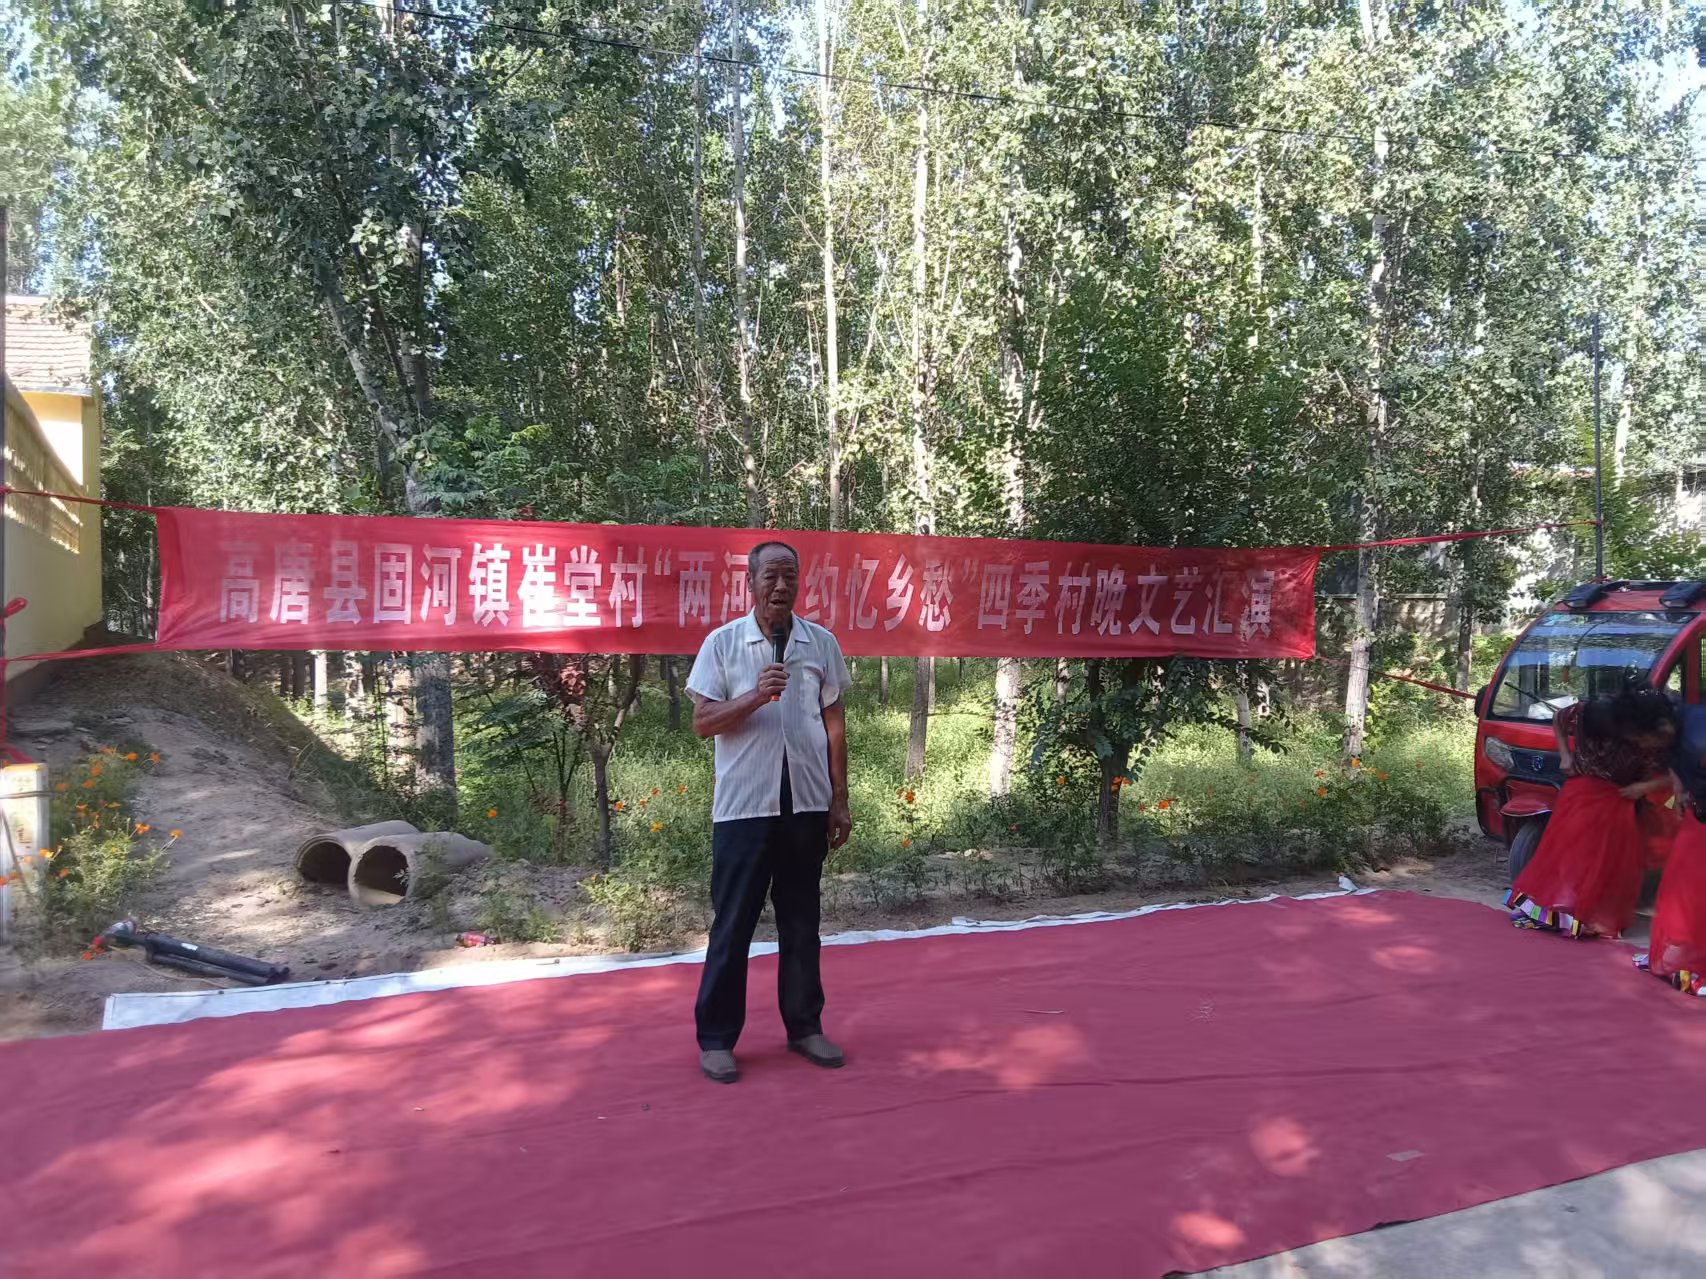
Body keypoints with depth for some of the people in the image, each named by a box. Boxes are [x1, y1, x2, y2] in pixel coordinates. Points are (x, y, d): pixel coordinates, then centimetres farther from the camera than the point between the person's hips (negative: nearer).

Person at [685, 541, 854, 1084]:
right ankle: (716, 1037, 15)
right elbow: (702, 722, -4)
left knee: (801, 919, 12)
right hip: (744, 806, -2)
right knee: (732, 923, 3)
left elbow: (835, 724, 10)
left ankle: (804, 1025, 25)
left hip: (807, 804, 3)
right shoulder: (722, 642, -1)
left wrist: (839, 800, 8)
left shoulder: (821, 643, 6)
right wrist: (754, 696, -20)